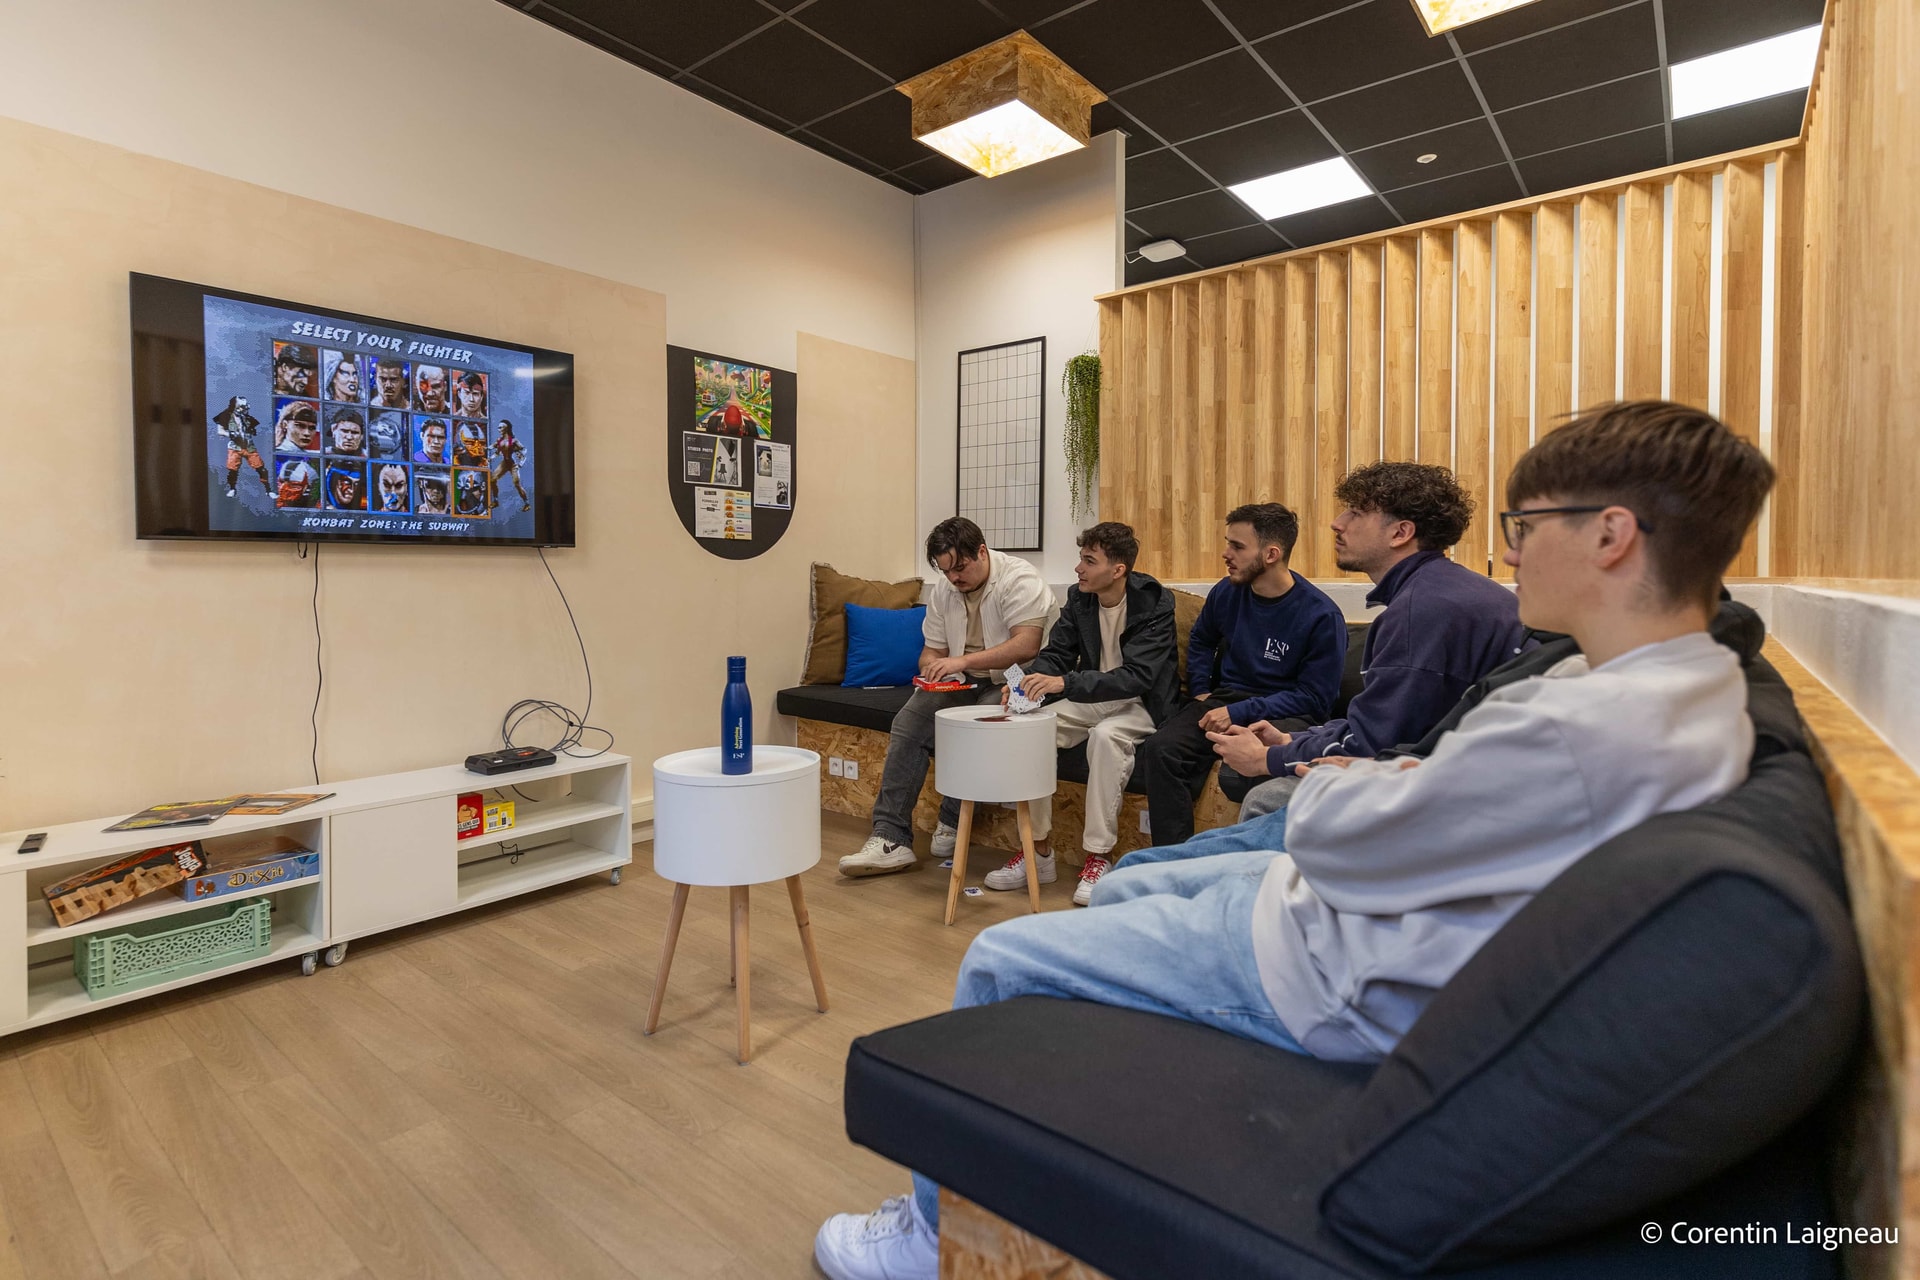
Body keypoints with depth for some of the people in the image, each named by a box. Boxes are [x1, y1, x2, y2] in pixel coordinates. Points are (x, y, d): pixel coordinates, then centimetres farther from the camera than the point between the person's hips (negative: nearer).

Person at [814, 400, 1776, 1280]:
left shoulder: (1583, 730, -32)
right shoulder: (1700, 681, 1)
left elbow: (1331, 835, -22)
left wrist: (1329, 786, 0)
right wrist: (1385, 787, -7)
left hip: (1345, 980, -10)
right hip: (1391, 911, 10)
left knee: (998, 960, -1)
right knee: (1121, 888, 25)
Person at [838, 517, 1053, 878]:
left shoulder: (1019, 579, -14)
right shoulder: (942, 590, 7)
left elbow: (1027, 645, -27)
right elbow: (932, 649, 14)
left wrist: (963, 661, -32)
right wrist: (932, 667, -12)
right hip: (961, 683, 6)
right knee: (908, 723, -17)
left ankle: (953, 822, -9)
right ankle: (890, 838, -18)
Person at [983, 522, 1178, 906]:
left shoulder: (1154, 603, -18)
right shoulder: (1079, 597, 0)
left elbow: (1137, 676, -29)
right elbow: (1056, 653, 0)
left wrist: (1063, 682, -40)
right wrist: (1029, 680, -24)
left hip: (1141, 703, -5)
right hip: (1091, 699, 6)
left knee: (1106, 735, -37)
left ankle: (1098, 858, -23)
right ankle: (1038, 852, -8)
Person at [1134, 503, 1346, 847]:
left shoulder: (1322, 616, -12)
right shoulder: (1227, 592, 5)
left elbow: (1316, 699, -11)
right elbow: (1200, 641, 27)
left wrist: (1240, 713, -17)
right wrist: (1201, 691, 11)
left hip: (1284, 713, -5)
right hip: (1225, 698, 5)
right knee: (1159, 749, -24)